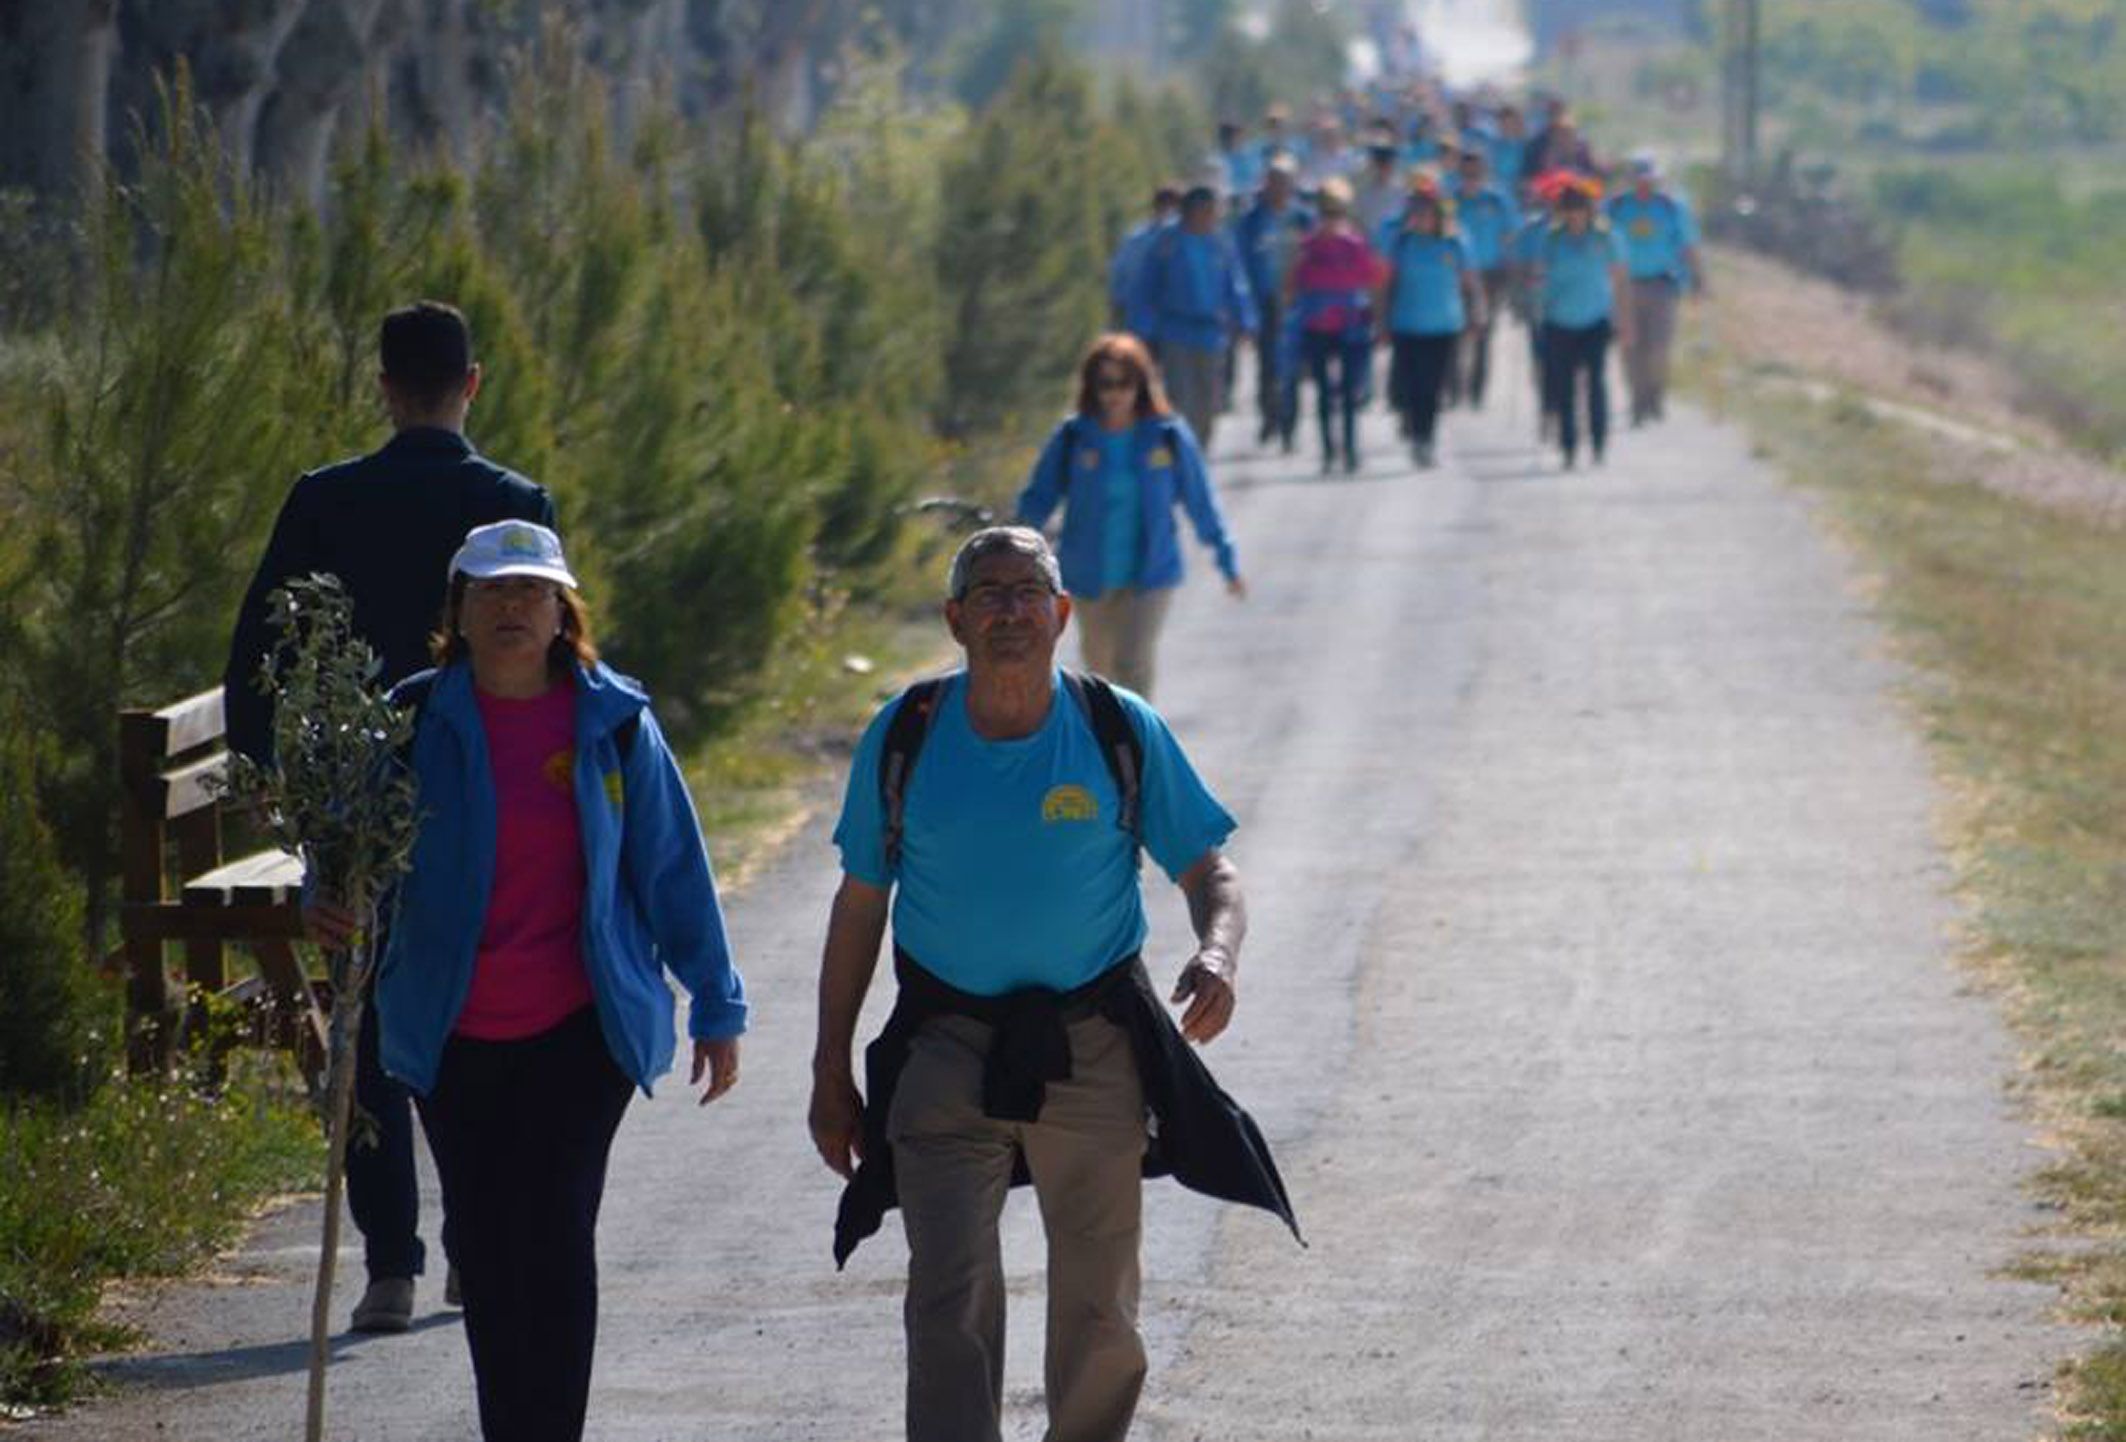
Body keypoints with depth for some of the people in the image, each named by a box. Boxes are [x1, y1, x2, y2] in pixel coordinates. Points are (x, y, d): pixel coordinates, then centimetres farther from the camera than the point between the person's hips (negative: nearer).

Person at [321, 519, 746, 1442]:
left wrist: (716, 1008, 8)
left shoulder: (614, 725, 1)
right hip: (456, 1034, 2)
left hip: (581, 1023, -2)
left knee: (553, 1232, -12)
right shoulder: (417, 724, 2)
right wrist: (331, 900, -17)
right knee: (483, 1244, 9)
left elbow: (673, 870, 6)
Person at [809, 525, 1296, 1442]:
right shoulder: (906, 737, -2)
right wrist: (831, 1070, 6)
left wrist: (1219, 954, -20)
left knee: (1098, 1309, 8)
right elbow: (859, 905, 7)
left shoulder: (1121, 731, -3)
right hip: (949, 1047, -1)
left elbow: (1209, 868, 3)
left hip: (1092, 1049, 1)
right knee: (949, 1302, -12)